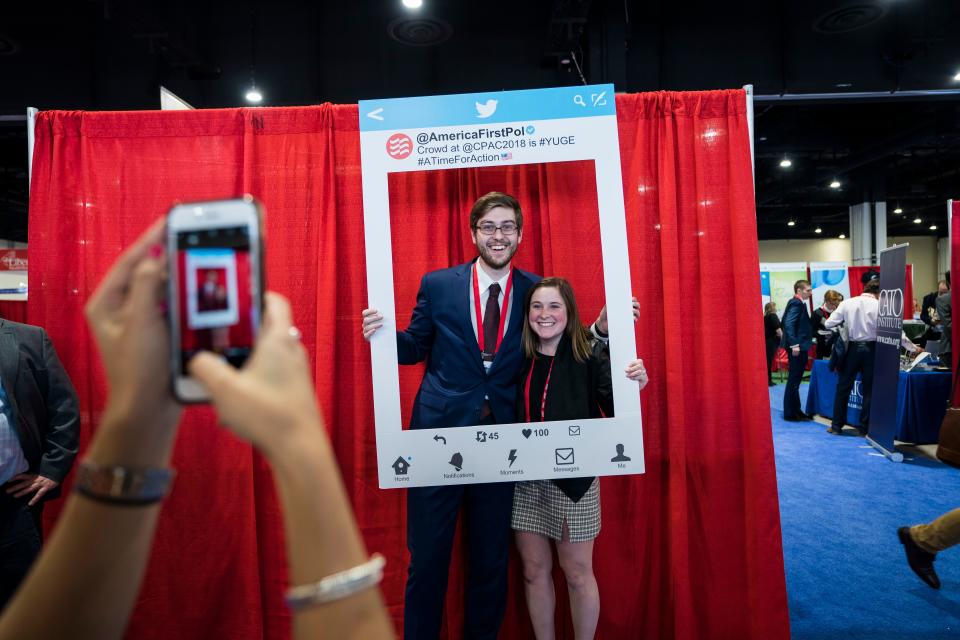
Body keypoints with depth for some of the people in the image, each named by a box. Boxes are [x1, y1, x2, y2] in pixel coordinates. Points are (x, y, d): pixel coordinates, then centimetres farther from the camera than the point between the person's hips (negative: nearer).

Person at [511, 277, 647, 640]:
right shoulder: (519, 357, 1)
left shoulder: (590, 354, -8)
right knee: (534, 569, 14)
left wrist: (634, 384, -33)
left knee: (577, 571, 10)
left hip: (574, 475, -3)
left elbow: (613, 409, -17)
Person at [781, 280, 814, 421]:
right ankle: (790, 413, 1)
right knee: (793, 380, -4)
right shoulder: (797, 303, -14)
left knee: (795, 380, 14)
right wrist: (794, 344, -28)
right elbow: (789, 324, -25)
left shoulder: (798, 303, 16)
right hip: (797, 346, -10)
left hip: (798, 346, 10)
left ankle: (795, 410, 22)